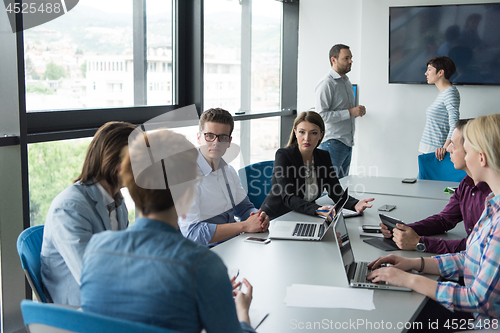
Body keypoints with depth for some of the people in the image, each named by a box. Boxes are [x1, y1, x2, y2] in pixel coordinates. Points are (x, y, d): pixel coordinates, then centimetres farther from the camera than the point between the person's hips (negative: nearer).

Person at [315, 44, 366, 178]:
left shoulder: (347, 82, 18)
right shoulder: (326, 84, -12)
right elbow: (322, 115, -21)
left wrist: (358, 111, 6)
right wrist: (350, 112, -21)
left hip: (348, 143, 9)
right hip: (332, 142, -9)